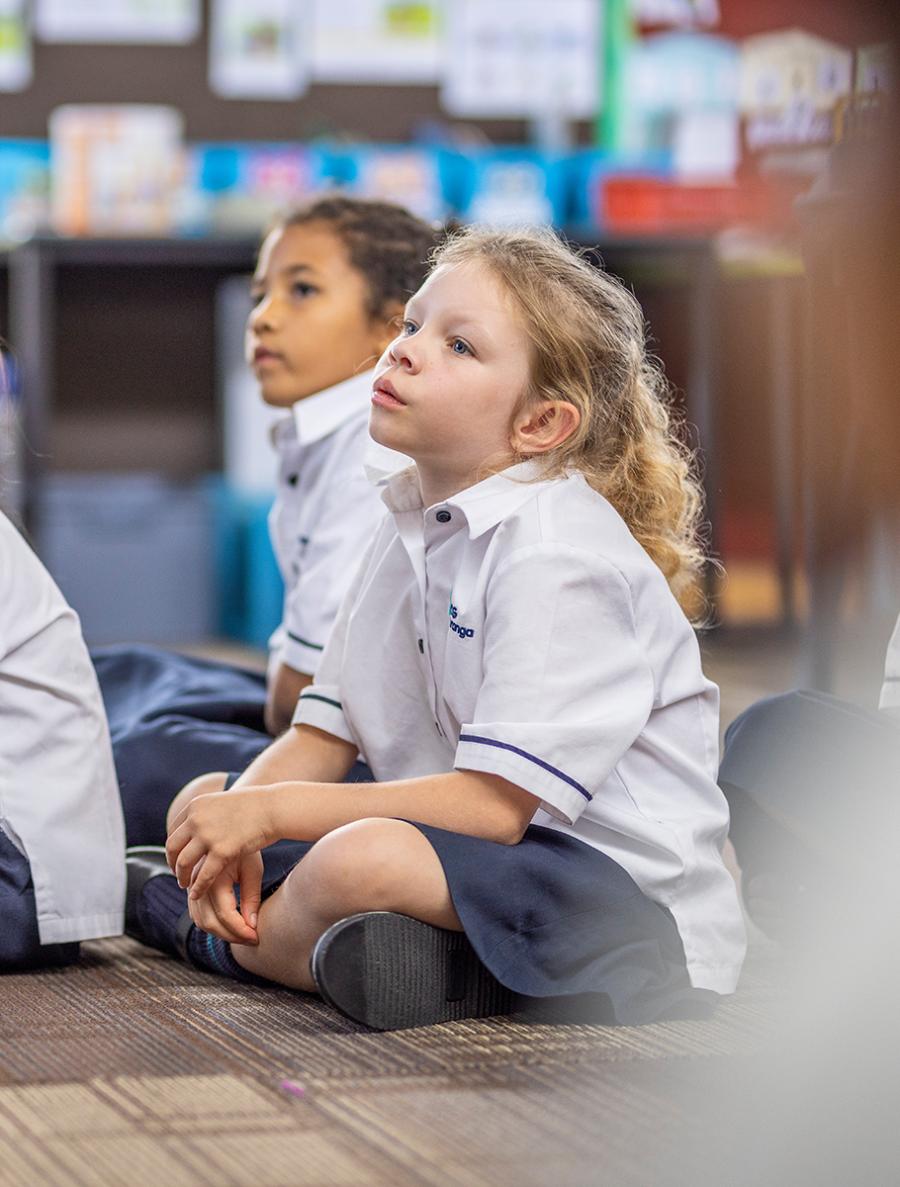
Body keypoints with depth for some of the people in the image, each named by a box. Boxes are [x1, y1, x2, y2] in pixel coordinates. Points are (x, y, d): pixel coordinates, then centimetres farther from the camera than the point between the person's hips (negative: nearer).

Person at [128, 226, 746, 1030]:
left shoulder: (558, 556, -18)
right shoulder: (411, 534, 10)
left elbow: (496, 804, -23)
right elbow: (320, 741, 9)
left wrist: (270, 810, -21)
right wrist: (235, 824, -13)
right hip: (475, 841, 9)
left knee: (360, 858, -33)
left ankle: (222, 940, -4)